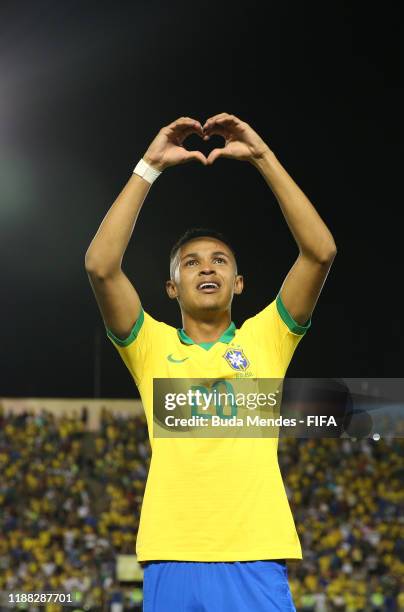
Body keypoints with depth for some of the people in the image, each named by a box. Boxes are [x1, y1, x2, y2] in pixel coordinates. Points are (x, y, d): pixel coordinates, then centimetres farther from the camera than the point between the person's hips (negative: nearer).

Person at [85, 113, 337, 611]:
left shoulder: (265, 338, 13)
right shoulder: (153, 345, 13)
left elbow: (320, 251, 2)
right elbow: (100, 266, -1)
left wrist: (262, 156, 1)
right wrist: (150, 166, 0)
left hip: (256, 560, 0)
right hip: (171, 564, 0)